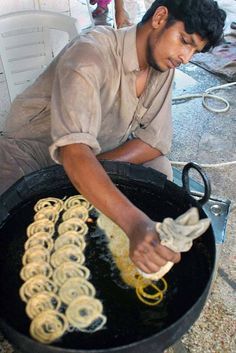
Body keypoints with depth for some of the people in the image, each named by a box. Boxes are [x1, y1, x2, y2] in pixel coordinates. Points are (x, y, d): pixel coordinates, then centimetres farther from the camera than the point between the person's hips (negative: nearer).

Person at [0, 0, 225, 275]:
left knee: (159, 169, -18)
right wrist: (135, 223, -54)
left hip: (100, 154, 6)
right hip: (34, 147, -5)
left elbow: (156, 140, -10)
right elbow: (73, 152, -42)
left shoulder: (164, 64, -7)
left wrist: (96, 167, -24)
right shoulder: (90, 55, -29)